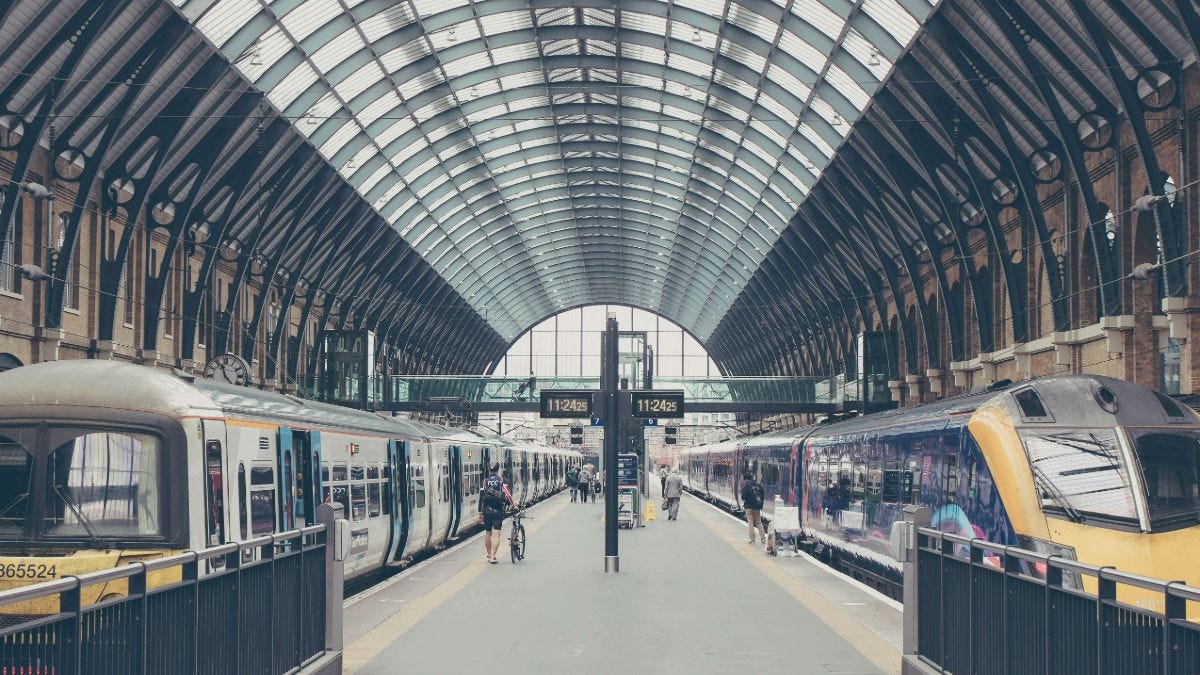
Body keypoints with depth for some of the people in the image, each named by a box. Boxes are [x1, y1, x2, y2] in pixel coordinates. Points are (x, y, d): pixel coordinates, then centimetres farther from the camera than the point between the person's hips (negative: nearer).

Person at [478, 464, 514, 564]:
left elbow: (481, 496, 6)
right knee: (497, 534, -6)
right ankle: (492, 557, -16)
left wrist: (480, 512, 10)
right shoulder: (502, 480, -1)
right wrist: (513, 504, 5)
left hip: (487, 510, 3)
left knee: (488, 533, 16)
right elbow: (507, 493, -8)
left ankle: (489, 555, 26)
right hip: (498, 510, -3)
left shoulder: (485, 481, 8)